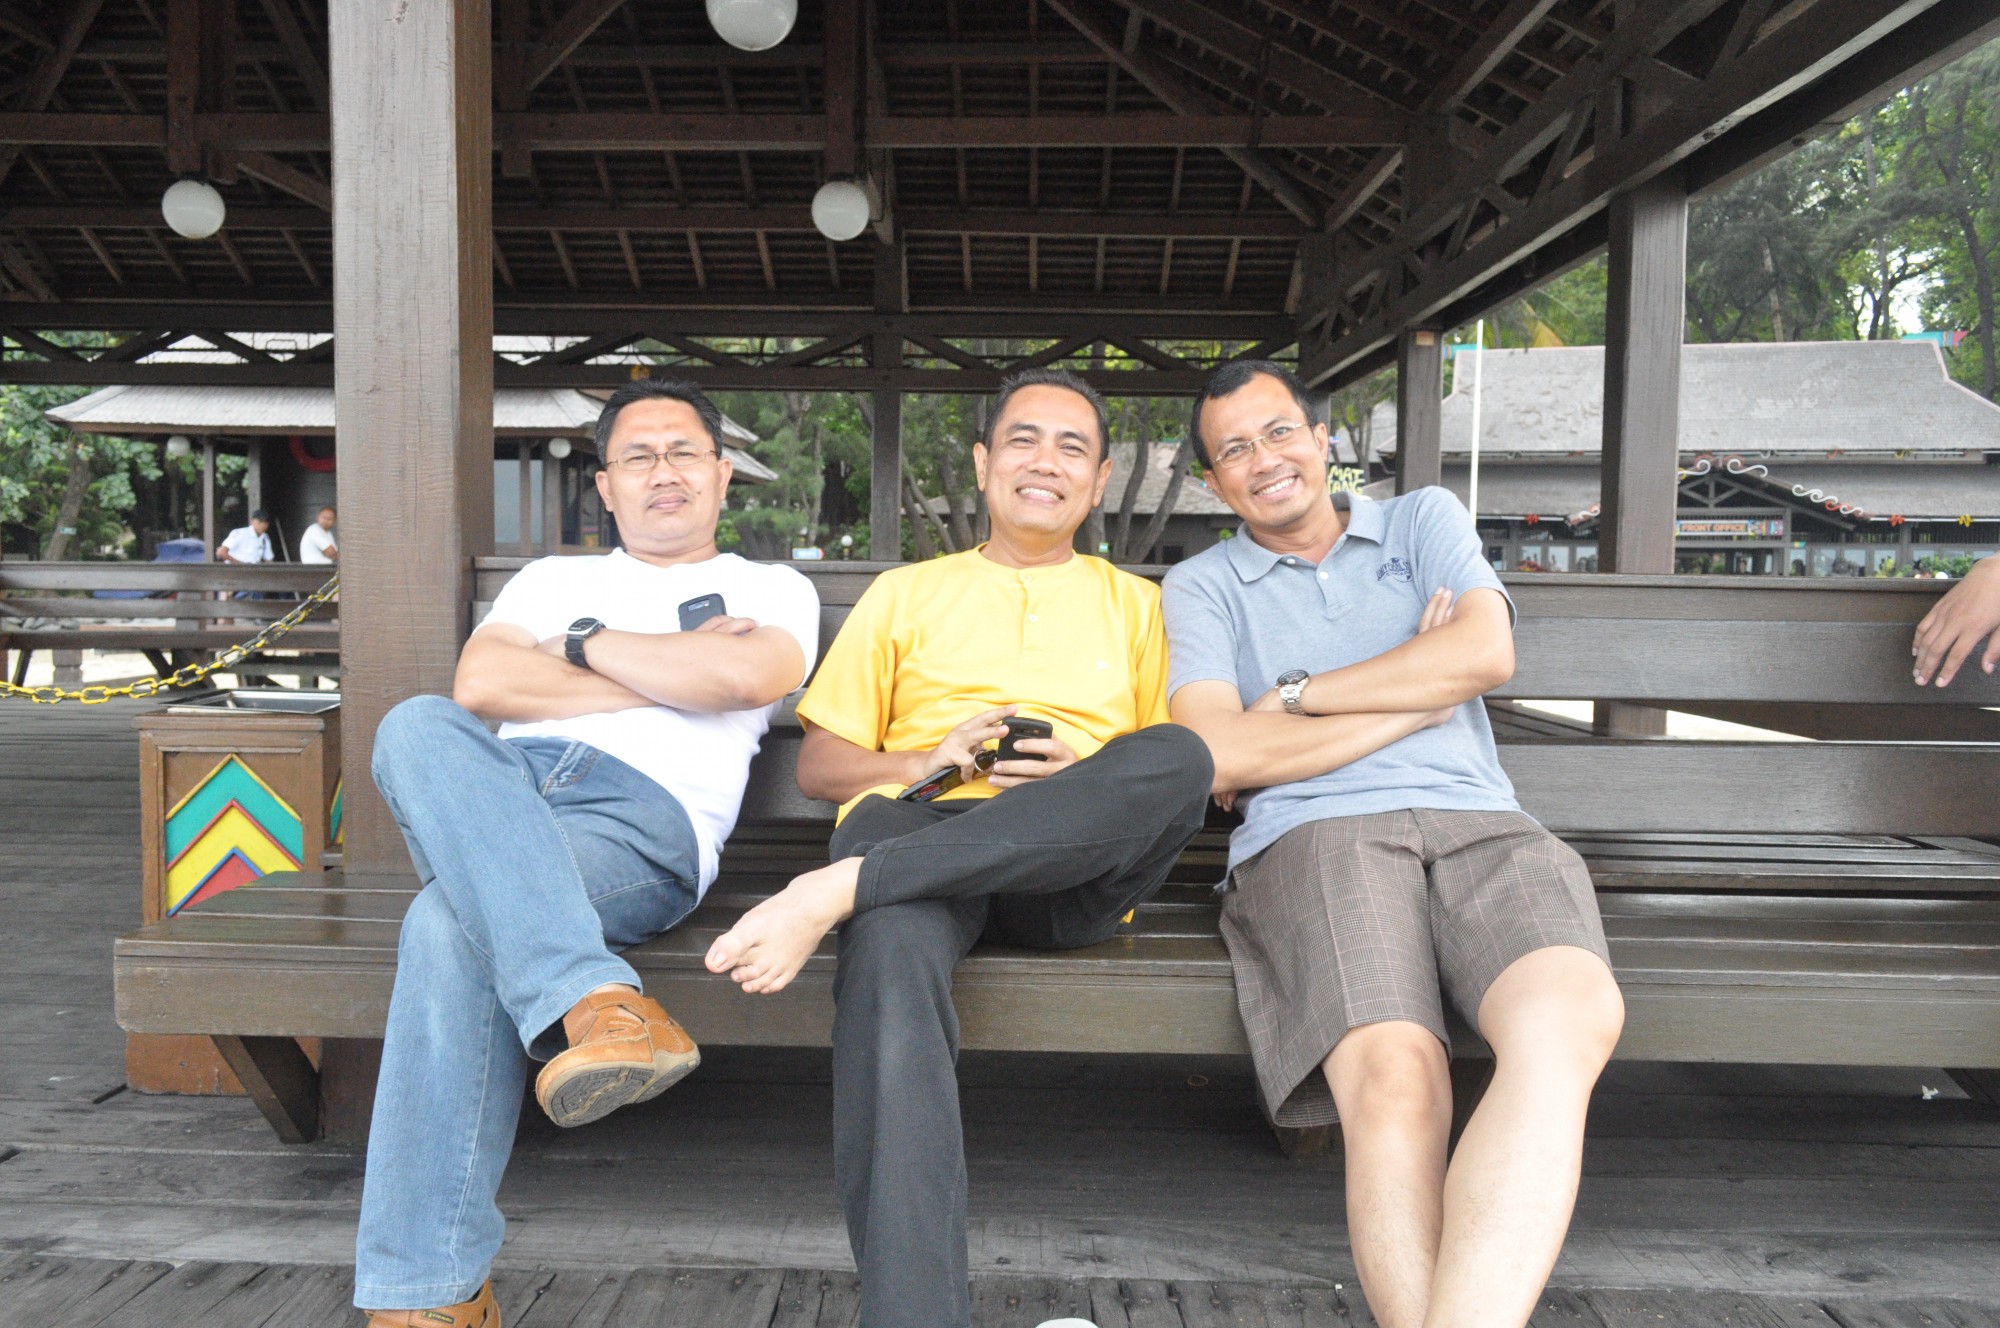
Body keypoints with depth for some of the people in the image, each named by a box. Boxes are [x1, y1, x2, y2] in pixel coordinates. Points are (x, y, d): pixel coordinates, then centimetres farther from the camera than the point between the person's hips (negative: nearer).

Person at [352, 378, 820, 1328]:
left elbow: (749, 675, -5)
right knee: (417, 726, -33)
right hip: (499, 791, 4)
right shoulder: (552, 578, 32)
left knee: (453, 924, -35)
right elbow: (478, 686, 9)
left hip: (646, 815, -4)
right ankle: (590, 1000, -46)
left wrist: (590, 645, 7)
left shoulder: (773, 590, 22)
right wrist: (677, 673, 5)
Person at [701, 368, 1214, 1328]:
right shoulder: (906, 594, 26)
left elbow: (1177, 778, 17)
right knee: (891, 946, -38)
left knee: (1181, 754, -32)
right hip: (915, 821, 0)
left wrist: (1087, 779, -6)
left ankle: (837, 891, -38)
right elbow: (818, 766, 19)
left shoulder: (1136, 602, 26)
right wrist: (928, 763, -2)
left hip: (1072, 871, 1)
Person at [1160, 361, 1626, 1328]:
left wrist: (1295, 695, 5)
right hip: (1316, 838, -1)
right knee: (1395, 1076, -33)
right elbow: (1217, 760, 2)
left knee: (1569, 1020, -33)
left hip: (1478, 822, 2)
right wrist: (1423, 694, 7)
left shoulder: (1424, 521, 25)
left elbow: (1486, 652, 4)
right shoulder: (1201, 586, 20)